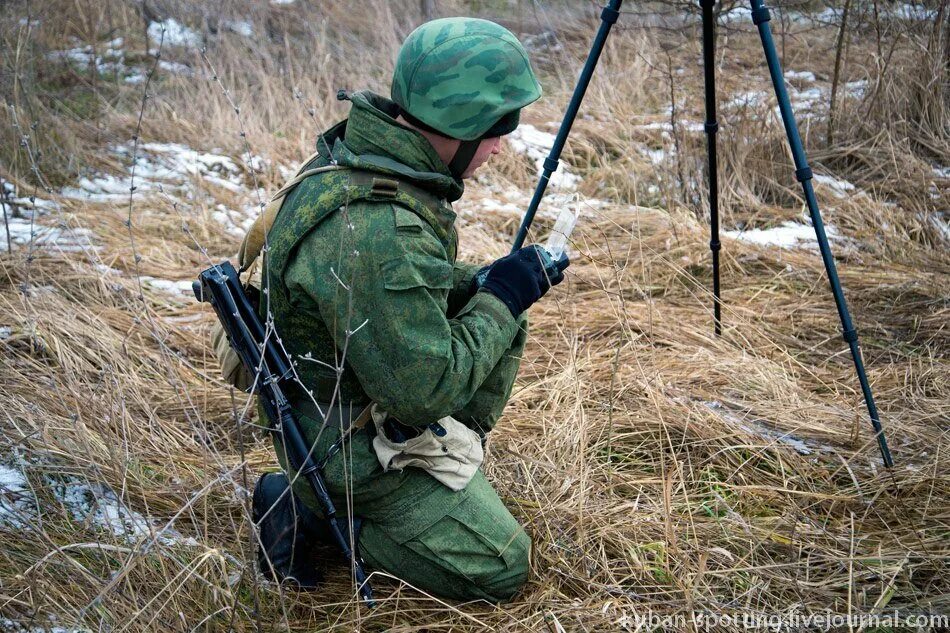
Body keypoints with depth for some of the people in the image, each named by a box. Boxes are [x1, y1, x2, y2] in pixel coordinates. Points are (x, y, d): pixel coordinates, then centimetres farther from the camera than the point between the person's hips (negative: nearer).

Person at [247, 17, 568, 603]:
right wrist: (498, 300, -17)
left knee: (501, 322, 13)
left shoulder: (351, 157, -4)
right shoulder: (374, 230, -35)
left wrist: (478, 281, -2)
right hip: (351, 449, -9)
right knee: (502, 571, 0)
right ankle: (312, 514, 1)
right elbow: (426, 389, -30)